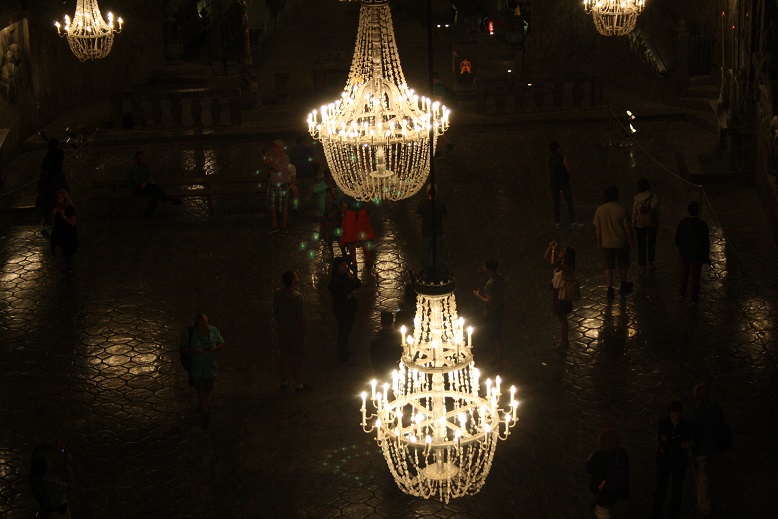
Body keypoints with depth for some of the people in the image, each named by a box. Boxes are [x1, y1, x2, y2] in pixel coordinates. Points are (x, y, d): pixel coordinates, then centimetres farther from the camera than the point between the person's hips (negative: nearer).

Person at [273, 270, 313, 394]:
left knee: (284, 356, 18)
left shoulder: (277, 294, -3)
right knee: (297, 358, 5)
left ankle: (284, 382, 30)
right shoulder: (297, 296, -24)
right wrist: (305, 329, -7)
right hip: (296, 331, -6)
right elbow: (301, 316, -21)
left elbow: (275, 313, 7)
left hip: (282, 330, 6)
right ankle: (299, 385, 15)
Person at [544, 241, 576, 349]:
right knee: (561, 318, 19)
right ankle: (563, 339, 32)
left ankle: (564, 341, 15)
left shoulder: (567, 267, -25)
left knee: (562, 318, 4)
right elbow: (546, 257, 9)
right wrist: (550, 247, -6)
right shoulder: (560, 264, 1)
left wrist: (554, 250, -34)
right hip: (556, 292, 9)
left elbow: (553, 264, -42)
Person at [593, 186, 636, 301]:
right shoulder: (621, 209, -17)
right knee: (623, 266, 19)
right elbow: (627, 227, -11)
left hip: (606, 244, 1)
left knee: (608, 268, 10)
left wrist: (599, 241, 11)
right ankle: (623, 286, 34)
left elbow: (597, 229, -2)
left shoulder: (600, 210, -9)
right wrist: (631, 239, 4)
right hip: (621, 243, -1)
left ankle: (610, 290, 9)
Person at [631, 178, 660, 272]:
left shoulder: (636, 198, -13)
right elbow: (657, 211, -5)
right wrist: (657, 223, 8)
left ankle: (642, 266, 14)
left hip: (640, 225, -1)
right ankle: (651, 263, 24)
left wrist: (634, 226, 5)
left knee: (641, 245, 10)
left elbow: (634, 213, -7)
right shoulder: (653, 197, -12)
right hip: (652, 224, 1)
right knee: (652, 243, 20)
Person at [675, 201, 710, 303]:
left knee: (684, 273, 22)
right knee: (695, 276, 11)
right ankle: (694, 296, 20)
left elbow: (677, 238, -3)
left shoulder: (683, 223, -14)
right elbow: (706, 241, -11)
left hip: (685, 253, 2)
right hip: (698, 254, -2)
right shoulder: (702, 224, -18)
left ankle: (682, 291, 40)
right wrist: (707, 254, 1)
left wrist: (679, 247, 18)